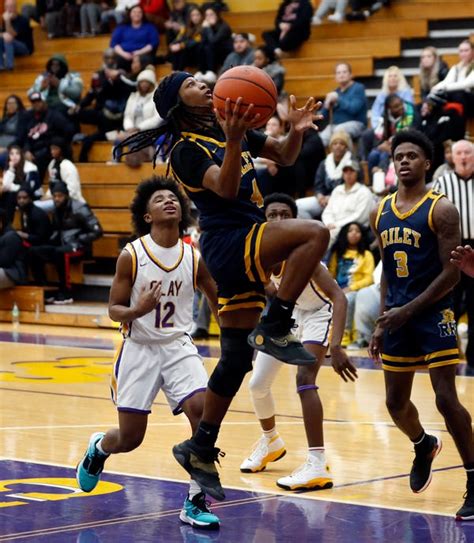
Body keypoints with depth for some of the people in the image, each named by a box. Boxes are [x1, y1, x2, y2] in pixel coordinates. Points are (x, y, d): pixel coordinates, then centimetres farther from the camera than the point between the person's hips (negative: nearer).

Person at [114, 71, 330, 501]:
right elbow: (225, 188, -23)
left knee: (237, 359, 11)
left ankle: (200, 450, 19)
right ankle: (274, 328, -21)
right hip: (229, 241, -8)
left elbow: (284, 156, 18)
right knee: (315, 233, -28)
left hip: (243, 251, 8)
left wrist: (296, 130, -3)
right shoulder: (187, 149, -9)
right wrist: (232, 142, -38)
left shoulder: (229, 129, 14)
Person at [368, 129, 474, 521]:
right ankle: (423, 446, 42)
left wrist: (408, 311, -17)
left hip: (433, 314, -6)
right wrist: (383, 322, 12)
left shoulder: (441, 210, -9)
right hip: (397, 316, 6)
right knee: (396, 402, 12)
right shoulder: (380, 213, 10)